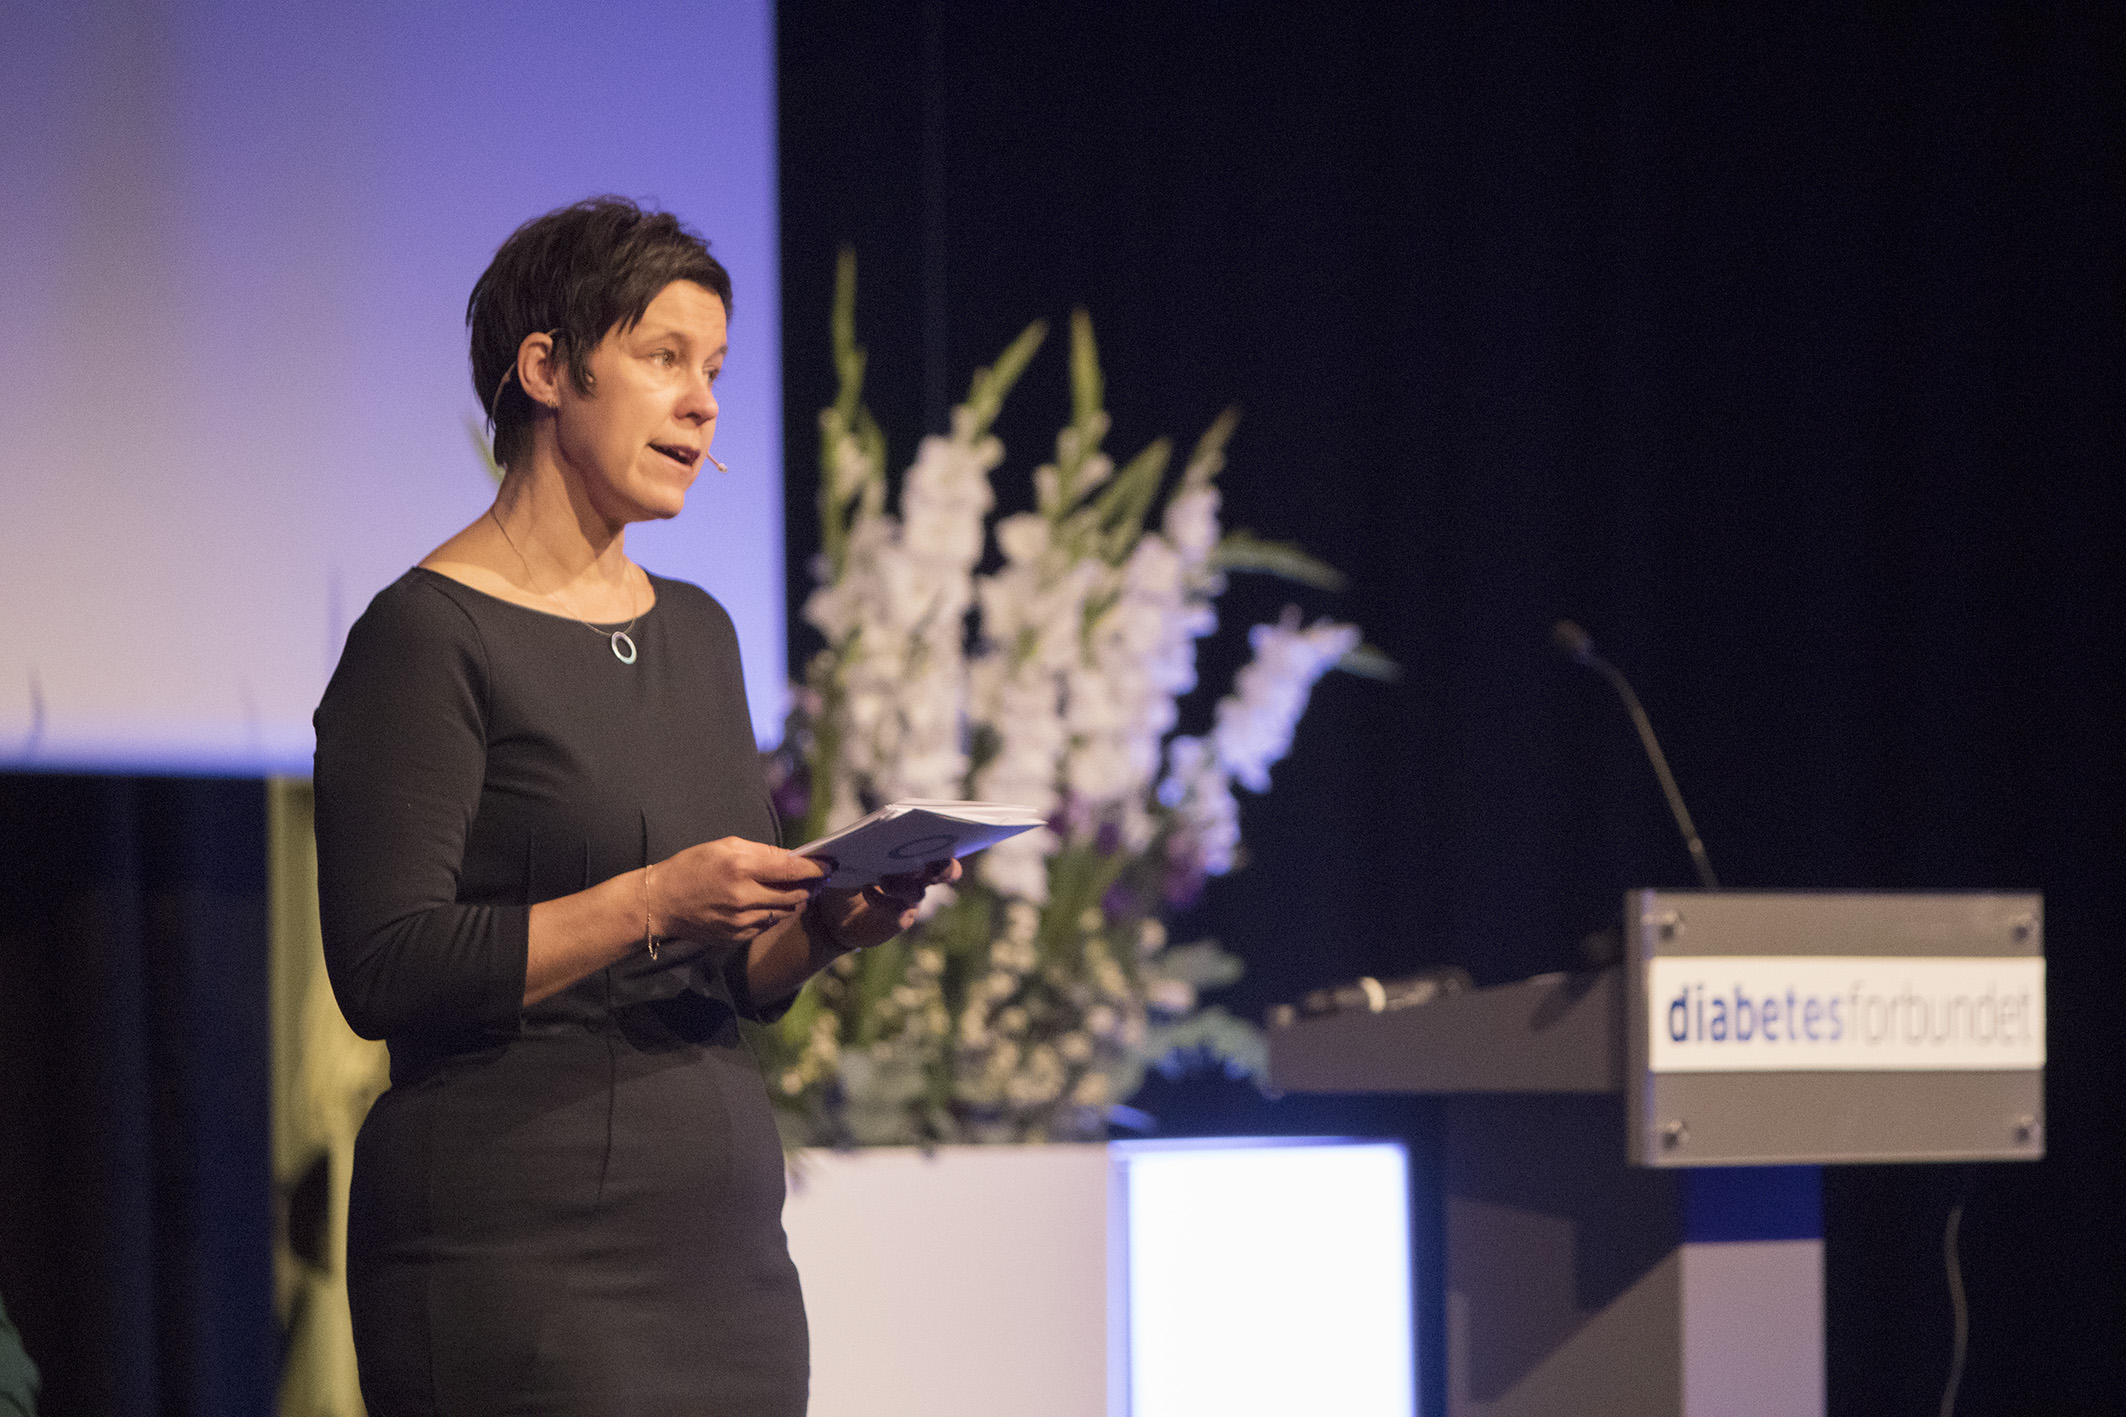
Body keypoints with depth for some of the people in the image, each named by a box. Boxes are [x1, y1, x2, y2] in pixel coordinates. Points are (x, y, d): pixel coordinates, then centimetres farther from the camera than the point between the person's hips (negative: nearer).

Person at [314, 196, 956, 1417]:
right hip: (519, 1255, -7)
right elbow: (386, 970, -15)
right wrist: (651, 903, -22)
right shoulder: (427, 637, -7)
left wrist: (825, 926, -3)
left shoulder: (698, 633, 15)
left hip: (723, 1243, 7)